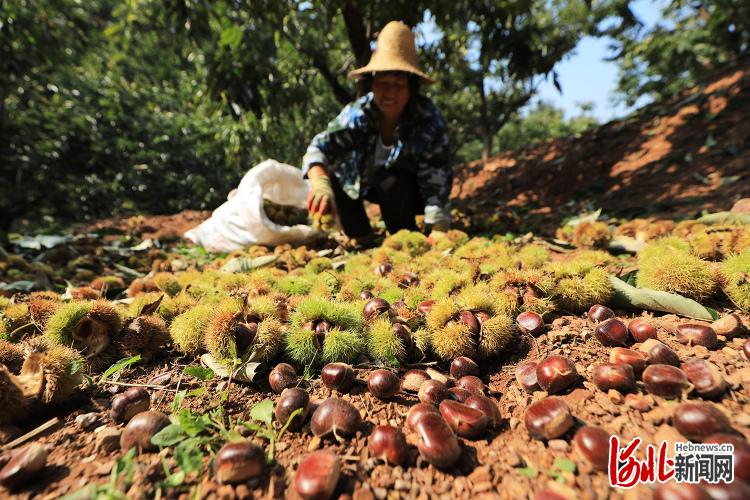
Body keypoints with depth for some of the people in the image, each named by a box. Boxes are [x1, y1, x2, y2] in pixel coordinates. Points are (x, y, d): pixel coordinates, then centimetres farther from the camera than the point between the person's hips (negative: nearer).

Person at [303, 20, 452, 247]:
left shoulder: (429, 121, -27)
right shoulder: (359, 112, -22)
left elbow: (437, 182, -31)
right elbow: (320, 146, -33)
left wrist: (438, 232, -42)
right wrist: (321, 183, -54)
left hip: (411, 191, -3)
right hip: (368, 184, 3)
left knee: (392, 182, -35)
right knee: (332, 171, -18)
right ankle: (361, 238, -1)